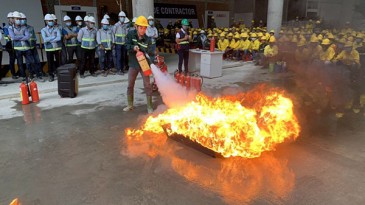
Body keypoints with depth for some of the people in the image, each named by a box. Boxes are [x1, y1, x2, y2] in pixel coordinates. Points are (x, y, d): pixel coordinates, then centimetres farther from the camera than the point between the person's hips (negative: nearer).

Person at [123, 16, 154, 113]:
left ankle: (149, 106, 12)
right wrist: (133, 47, -27)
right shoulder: (131, 34, -7)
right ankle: (130, 105, 28)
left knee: (147, 85, 0)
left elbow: (150, 52, -9)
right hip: (133, 64, 2)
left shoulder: (147, 39, -9)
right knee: (130, 85, 11)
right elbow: (126, 46, -8)